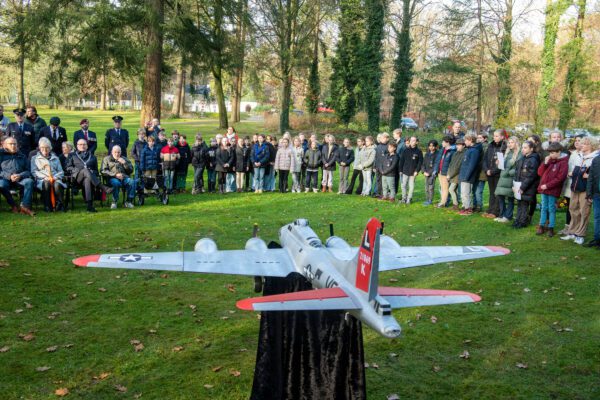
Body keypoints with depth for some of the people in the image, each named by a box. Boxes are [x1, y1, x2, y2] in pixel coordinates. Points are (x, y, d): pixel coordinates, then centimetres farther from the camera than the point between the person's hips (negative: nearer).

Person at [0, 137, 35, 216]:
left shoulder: (22, 156, 21)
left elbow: (28, 171, 11)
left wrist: (20, 175, -11)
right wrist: (9, 176, -15)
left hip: (20, 180, 2)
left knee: (29, 181, -31)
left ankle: (25, 206, -35)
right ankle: (13, 206, -17)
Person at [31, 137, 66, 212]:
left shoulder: (55, 158, 29)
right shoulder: (35, 158, 24)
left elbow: (61, 172, 21)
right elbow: (34, 172, 11)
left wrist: (55, 177, -3)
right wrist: (45, 177, -7)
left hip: (55, 179, 1)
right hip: (42, 180, -1)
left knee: (57, 184, -37)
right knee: (47, 183, -39)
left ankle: (59, 204, -26)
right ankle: (47, 205, -33)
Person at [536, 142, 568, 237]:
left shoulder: (563, 163, -8)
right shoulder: (549, 161, 11)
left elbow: (560, 178, -15)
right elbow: (540, 173, 8)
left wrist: (547, 185, -16)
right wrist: (545, 163, -6)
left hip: (553, 190, -6)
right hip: (544, 189, 6)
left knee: (551, 209, 1)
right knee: (544, 208, 11)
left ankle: (551, 228, 8)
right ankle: (542, 226, 16)